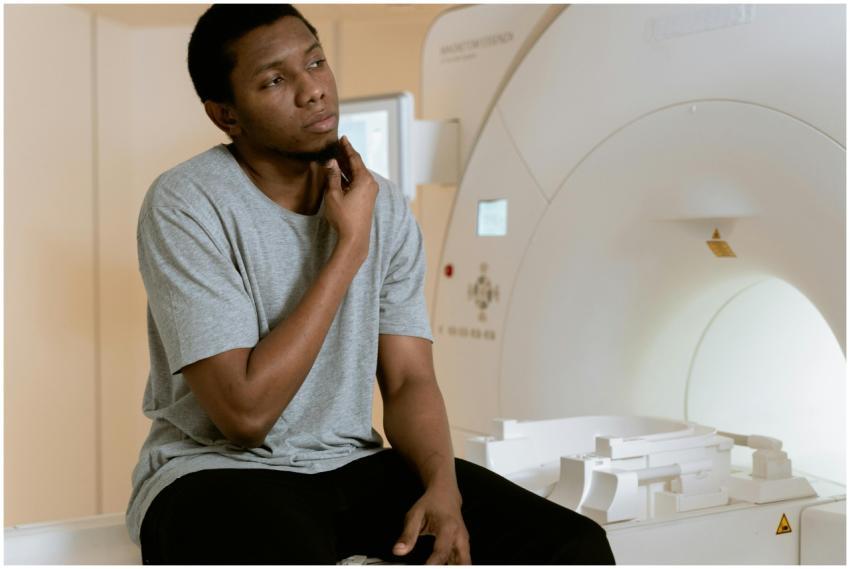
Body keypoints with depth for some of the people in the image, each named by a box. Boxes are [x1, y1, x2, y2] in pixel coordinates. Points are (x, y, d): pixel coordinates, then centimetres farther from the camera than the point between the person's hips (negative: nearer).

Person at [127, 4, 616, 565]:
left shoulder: (385, 205, 3)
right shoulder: (185, 205, -14)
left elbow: (410, 380, 2)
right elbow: (245, 411, -20)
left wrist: (443, 487, -19)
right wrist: (350, 247, -17)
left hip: (353, 465, 5)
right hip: (217, 472, -4)